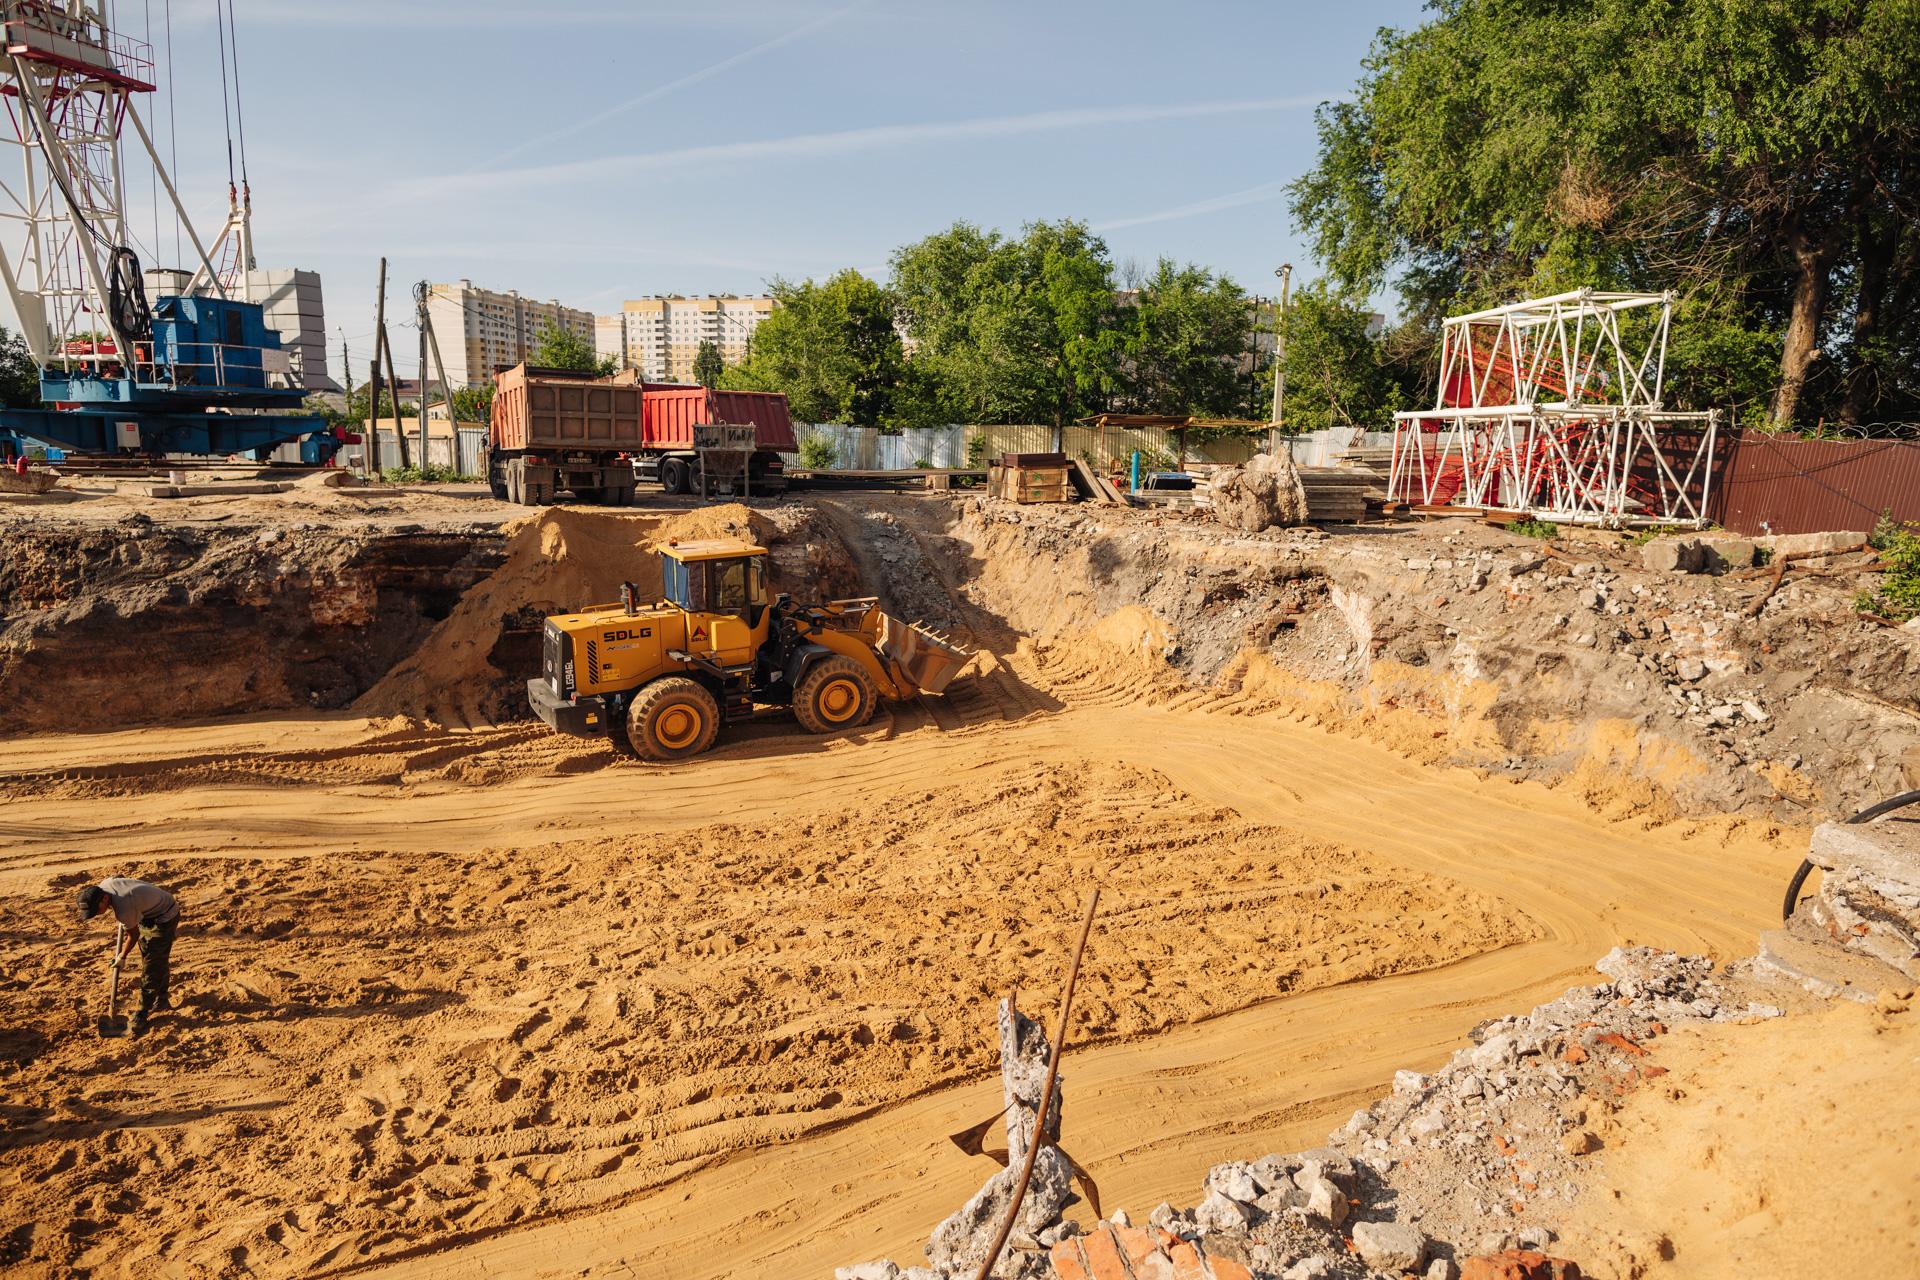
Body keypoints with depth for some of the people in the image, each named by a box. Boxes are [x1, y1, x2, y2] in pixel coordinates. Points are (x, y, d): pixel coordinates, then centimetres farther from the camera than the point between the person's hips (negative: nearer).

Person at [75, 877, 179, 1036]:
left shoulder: (124, 910, -37)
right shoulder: (103, 885, -15)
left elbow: (134, 934, -19)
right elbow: (123, 878, 10)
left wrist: (122, 957, 0)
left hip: (164, 919, -10)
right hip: (148, 913, 10)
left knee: (152, 965, -8)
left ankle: (142, 1014, -1)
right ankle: (161, 1000, 34)